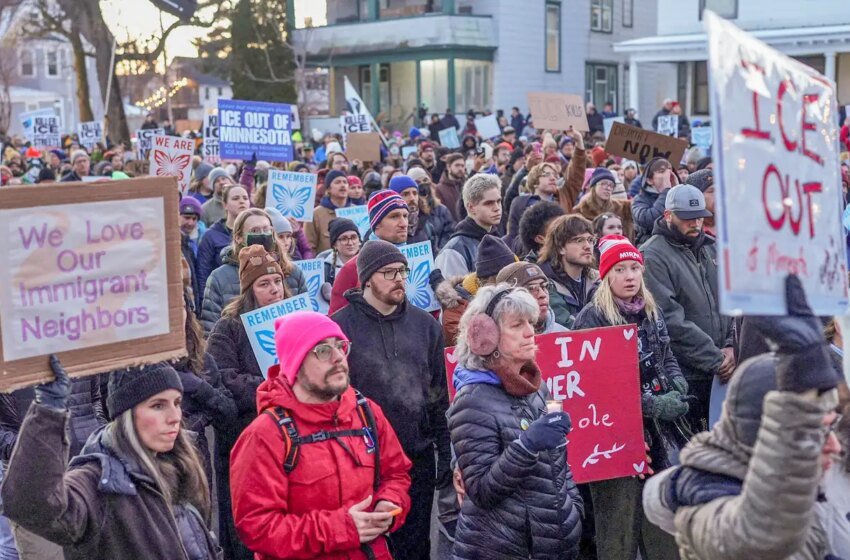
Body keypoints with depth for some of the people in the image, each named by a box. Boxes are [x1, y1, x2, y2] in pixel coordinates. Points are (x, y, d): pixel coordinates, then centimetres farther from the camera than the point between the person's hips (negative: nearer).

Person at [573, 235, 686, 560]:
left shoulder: (652, 312, 11)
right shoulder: (592, 318, -10)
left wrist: (676, 388, -3)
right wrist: (653, 405, -16)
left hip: (661, 431, 6)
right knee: (619, 530, 2)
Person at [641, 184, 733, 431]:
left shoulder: (711, 248, 13)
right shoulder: (653, 256, -9)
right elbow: (672, 321, -16)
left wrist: (732, 346, -3)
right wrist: (716, 359, -14)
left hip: (722, 373, 6)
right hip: (685, 377, -6)